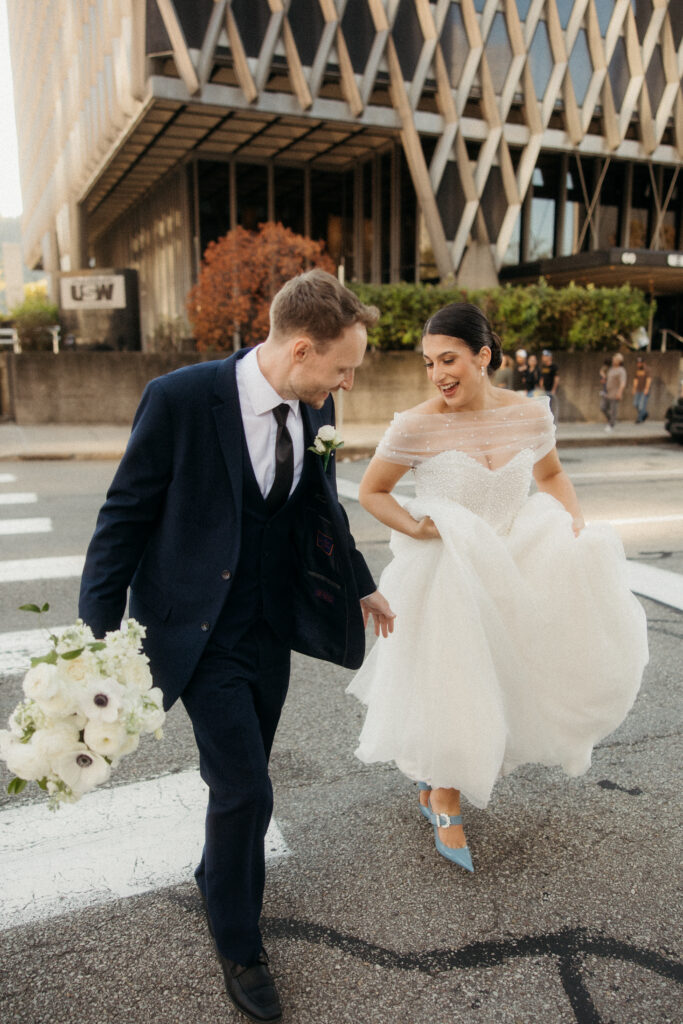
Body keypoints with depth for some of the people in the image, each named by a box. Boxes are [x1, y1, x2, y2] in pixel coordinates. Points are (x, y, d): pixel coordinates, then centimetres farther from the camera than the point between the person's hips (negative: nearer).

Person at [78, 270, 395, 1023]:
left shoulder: (313, 410, -3)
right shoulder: (180, 399, -21)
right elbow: (125, 516, -14)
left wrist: (360, 586, 21)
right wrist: (99, 636, -14)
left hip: (273, 626, 6)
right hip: (201, 631, -5)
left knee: (240, 777, 20)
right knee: (245, 788, -3)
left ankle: (219, 877, 51)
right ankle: (238, 946, 26)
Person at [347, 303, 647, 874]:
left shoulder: (531, 415, -5)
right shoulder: (418, 427, -15)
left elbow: (551, 474, 14)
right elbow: (371, 492, -4)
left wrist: (575, 522, -3)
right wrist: (416, 528, -19)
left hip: (512, 571, 4)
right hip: (445, 578, -4)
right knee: (451, 686, 4)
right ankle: (445, 806, 30)